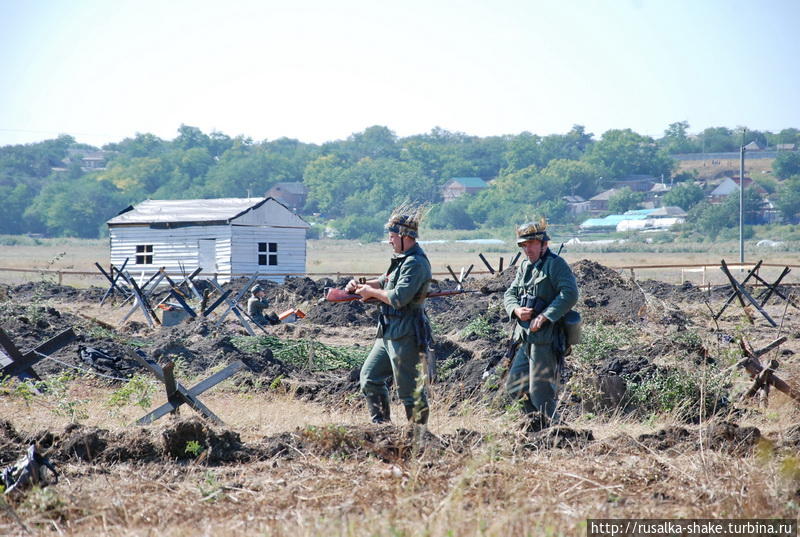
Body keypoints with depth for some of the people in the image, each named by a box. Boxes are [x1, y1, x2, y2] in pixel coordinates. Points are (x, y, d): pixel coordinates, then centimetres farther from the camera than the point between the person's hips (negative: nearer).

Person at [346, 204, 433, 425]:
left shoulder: (415, 263, -19)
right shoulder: (402, 259, 14)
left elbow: (399, 298, -26)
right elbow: (387, 281, 24)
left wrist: (372, 292, -11)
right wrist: (362, 284, 8)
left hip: (405, 336, -11)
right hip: (389, 333, 11)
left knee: (410, 390, -5)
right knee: (370, 376, 16)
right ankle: (381, 424, 22)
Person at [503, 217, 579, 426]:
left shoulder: (555, 264, -9)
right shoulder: (524, 267, 17)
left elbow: (569, 294, -19)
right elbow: (509, 294, 19)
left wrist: (544, 317, -22)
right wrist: (517, 309, -4)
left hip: (546, 337, -9)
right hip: (526, 338, 9)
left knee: (541, 391, -7)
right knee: (515, 387, 11)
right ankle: (537, 425, 21)